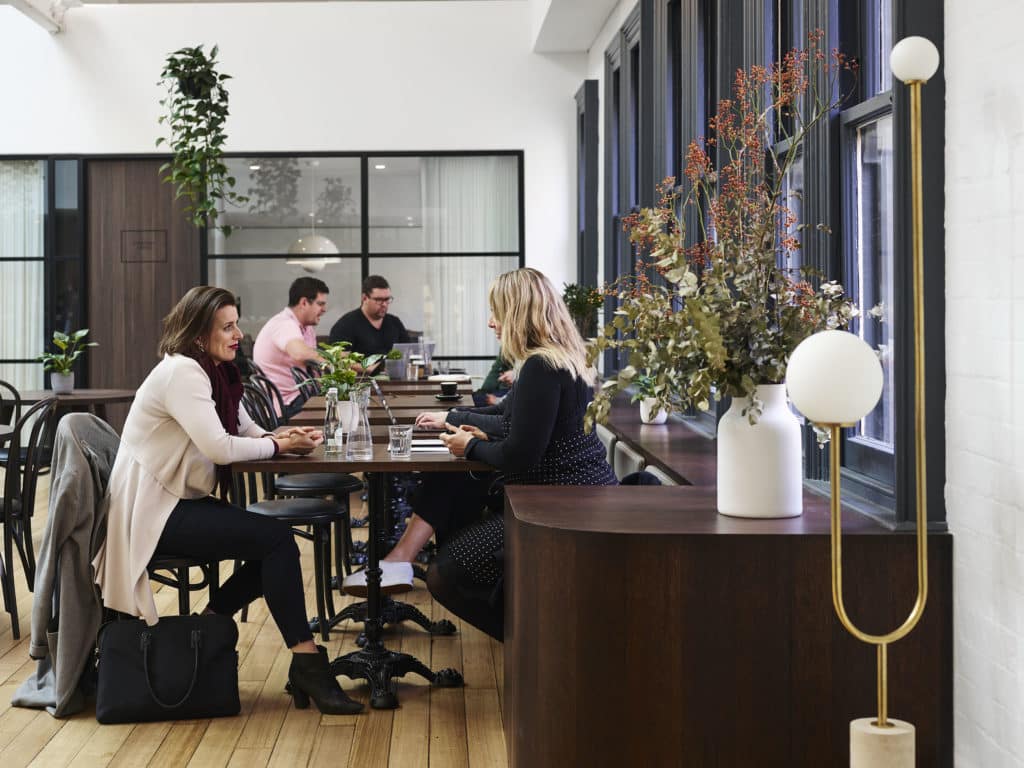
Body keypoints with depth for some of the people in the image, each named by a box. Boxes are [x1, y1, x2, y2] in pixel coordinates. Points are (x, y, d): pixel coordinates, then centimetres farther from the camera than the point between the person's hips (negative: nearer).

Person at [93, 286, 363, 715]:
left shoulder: (218, 374, 11)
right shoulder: (181, 372, -18)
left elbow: (247, 431, 11)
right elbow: (219, 447, -27)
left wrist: (284, 436, -10)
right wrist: (279, 445, -14)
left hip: (183, 503, 10)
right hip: (154, 513, -10)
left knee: (275, 546, 0)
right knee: (277, 539, -18)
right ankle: (306, 664, -16)